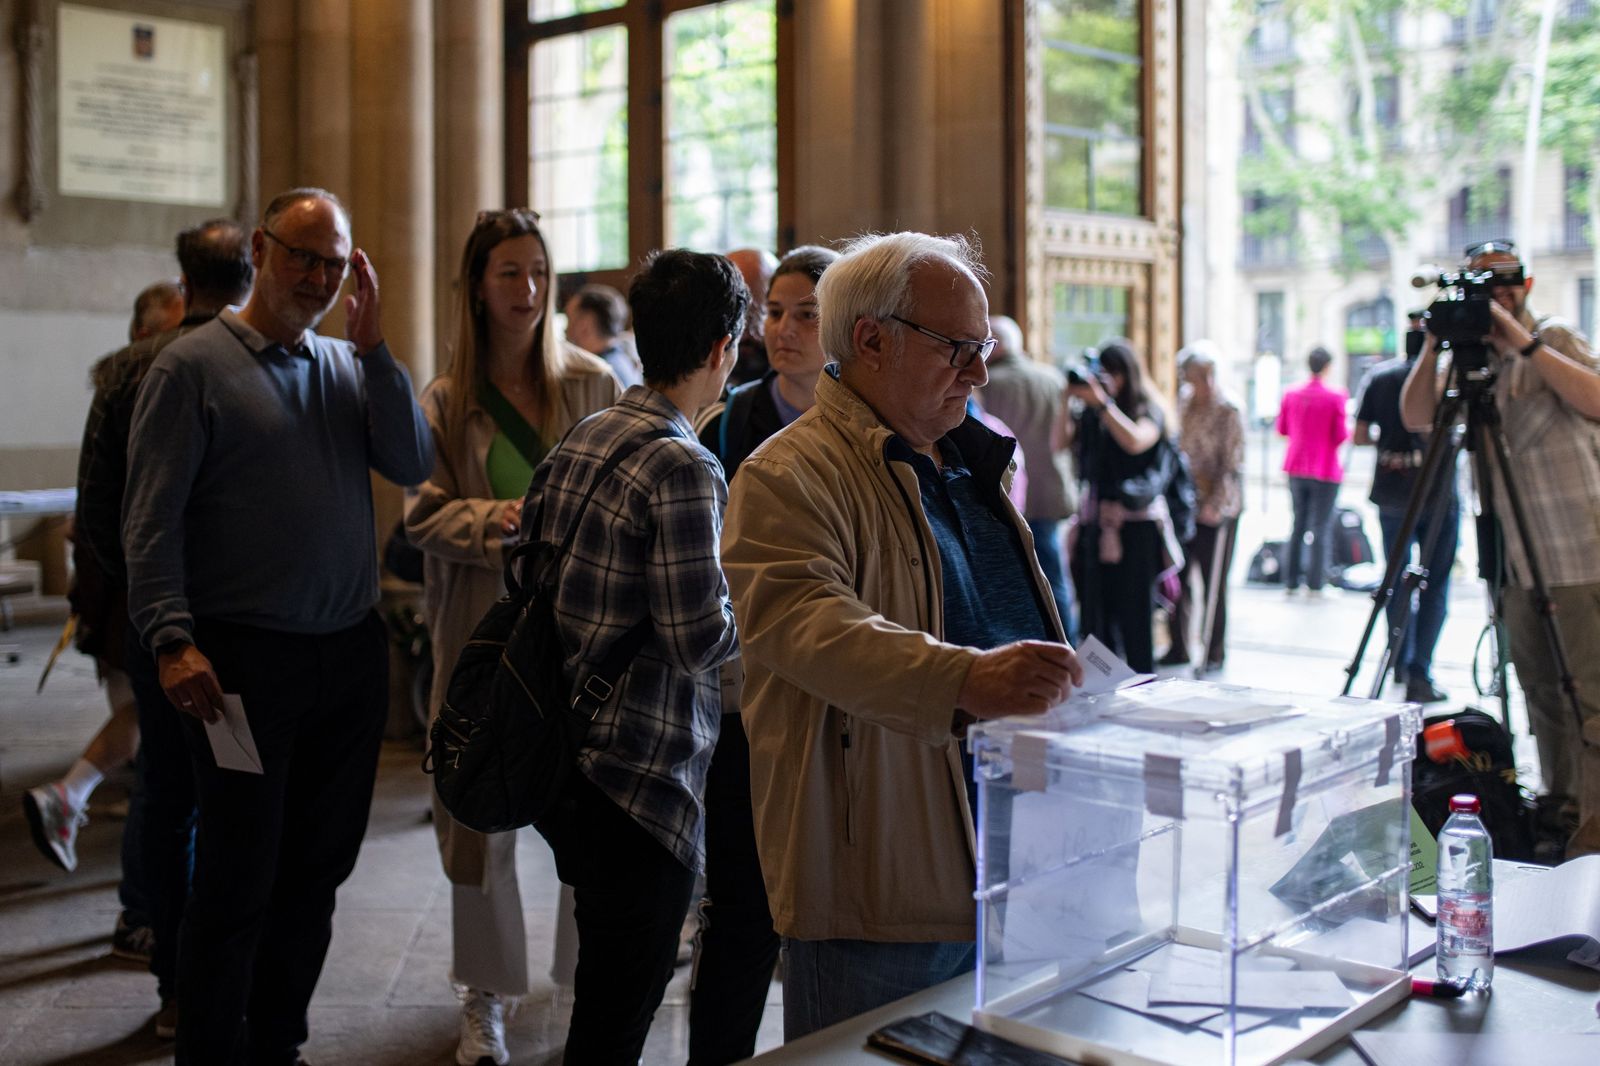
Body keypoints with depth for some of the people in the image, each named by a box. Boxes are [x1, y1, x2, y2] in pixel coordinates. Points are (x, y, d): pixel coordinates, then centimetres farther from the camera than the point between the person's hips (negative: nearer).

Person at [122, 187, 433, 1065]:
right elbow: (152, 521, -9)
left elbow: (412, 464, -1)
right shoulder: (193, 365, -4)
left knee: (318, 868, 14)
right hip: (245, 661, -5)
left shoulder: (349, 365, 11)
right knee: (239, 878, 2)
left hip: (352, 654, 6)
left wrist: (373, 344, -5)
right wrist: (173, 640, -18)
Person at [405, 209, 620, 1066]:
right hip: (482, 629, 1)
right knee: (478, 812, 7)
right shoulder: (443, 402, 5)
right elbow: (422, 515, -1)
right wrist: (508, 520, -17)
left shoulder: (592, 384, 4)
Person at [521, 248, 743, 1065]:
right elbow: (701, 642, -20)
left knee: (606, 987, 23)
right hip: (642, 778, -9)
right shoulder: (684, 469, -18)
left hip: (561, 758, 9)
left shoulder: (579, 439, 7)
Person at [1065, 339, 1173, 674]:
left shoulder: (1148, 412, 1)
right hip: (1095, 524, 4)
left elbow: (1135, 441, -20)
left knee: (1135, 617, -1)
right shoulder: (1088, 415, 9)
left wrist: (1101, 401, -21)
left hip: (1135, 525, -4)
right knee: (1096, 617, 5)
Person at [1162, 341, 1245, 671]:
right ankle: (1178, 647, 19)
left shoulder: (1228, 412, -10)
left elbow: (1232, 466, -12)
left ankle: (1215, 652, 12)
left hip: (1217, 510, -6)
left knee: (1213, 583, 1)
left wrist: (1214, 505, -18)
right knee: (1178, 579, 7)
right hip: (1185, 505, 6)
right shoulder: (1184, 403, 9)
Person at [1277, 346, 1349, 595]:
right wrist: (1348, 424, 7)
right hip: (1326, 471, -4)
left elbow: (1281, 429, 9)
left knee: (1298, 523, 13)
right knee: (1321, 527, 1)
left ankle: (1291, 583, 13)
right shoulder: (1335, 397, -12)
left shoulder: (1291, 395, 0)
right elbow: (1341, 436, -12)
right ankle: (1315, 585, 0)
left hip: (1296, 468, 4)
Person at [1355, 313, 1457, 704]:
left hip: (1391, 494, 4)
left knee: (1397, 581, 16)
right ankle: (1419, 675, -5)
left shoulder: (1378, 376, 4)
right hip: (1437, 493, -3)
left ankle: (1401, 664, 23)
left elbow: (1359, 436, 4)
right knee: (1434, 585, 1)